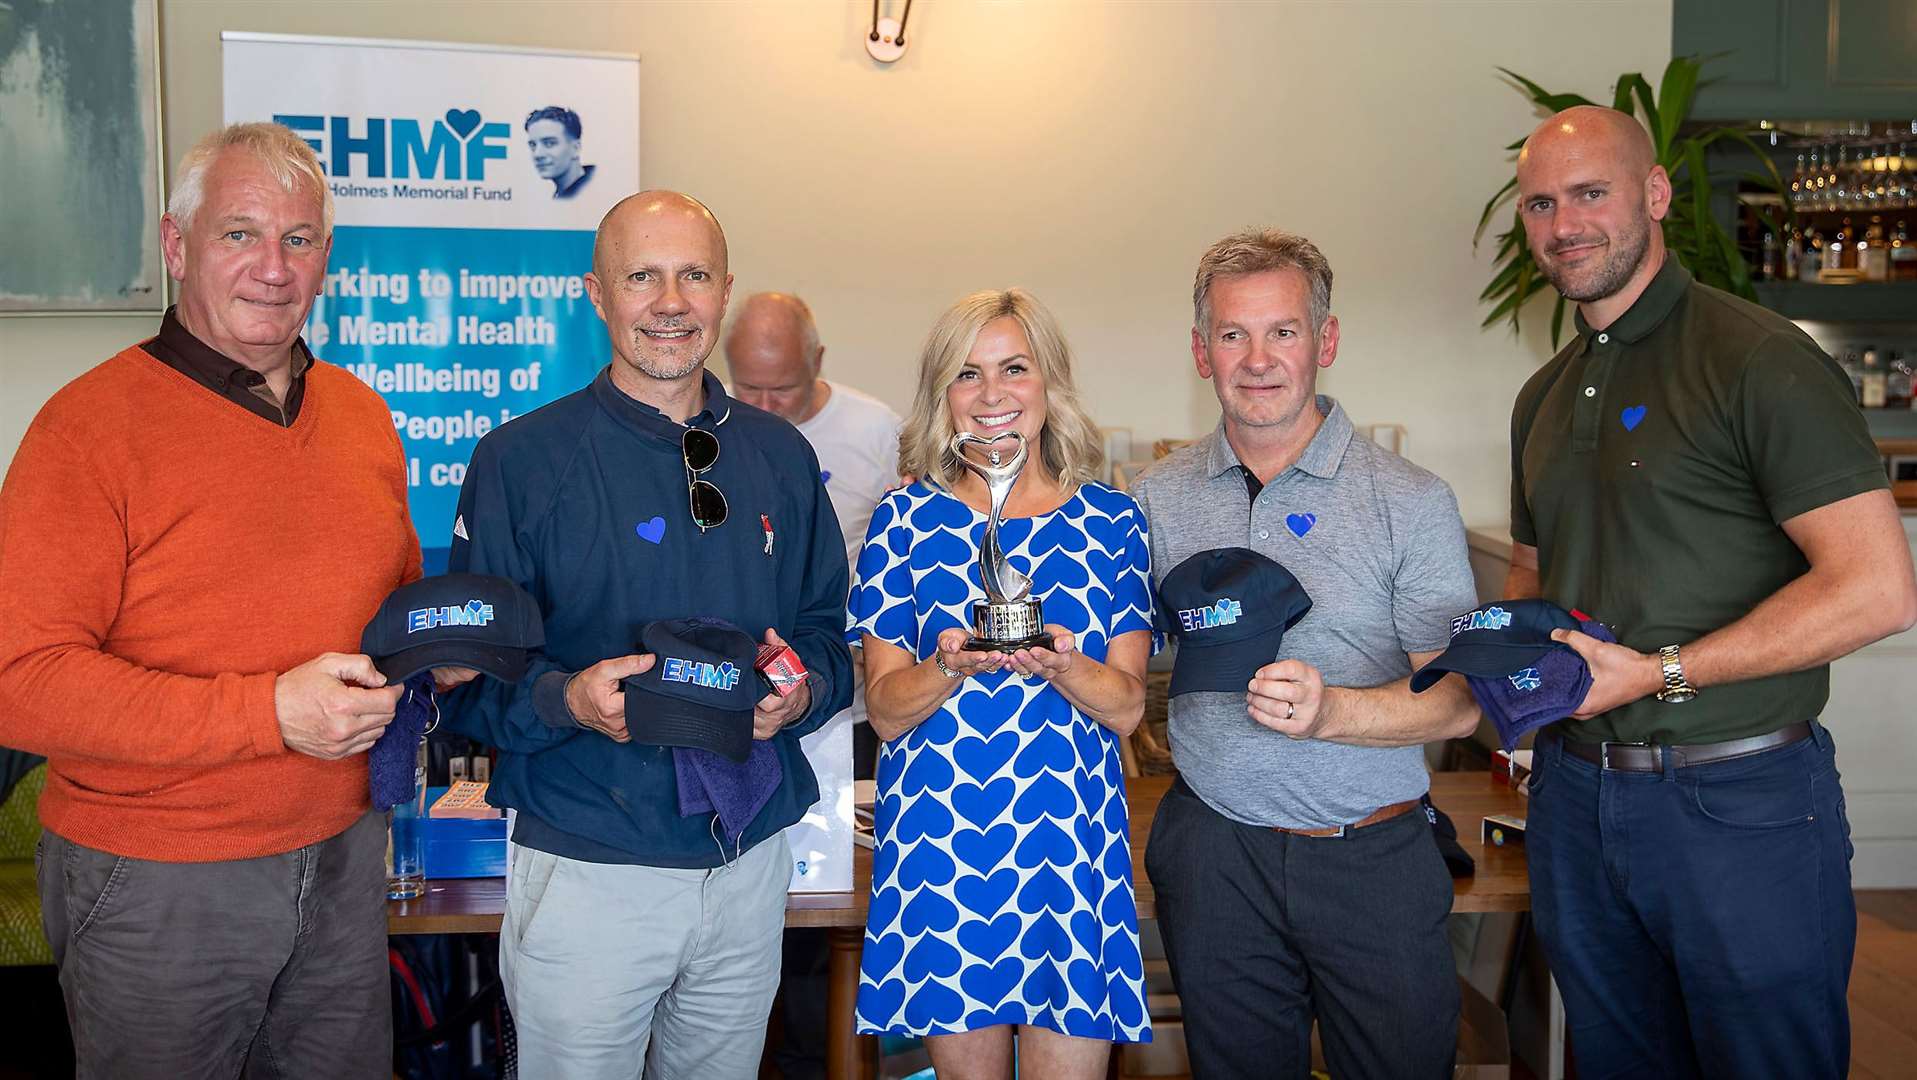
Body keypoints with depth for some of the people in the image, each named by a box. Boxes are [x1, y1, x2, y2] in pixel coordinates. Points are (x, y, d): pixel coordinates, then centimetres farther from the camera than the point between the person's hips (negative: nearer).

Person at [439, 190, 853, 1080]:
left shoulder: (781, 458, 6)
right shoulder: (521, 459, -7)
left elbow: (827, 633, 11)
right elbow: (464, 679, -7)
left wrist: (802, 688, -10)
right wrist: (566, 700, -25)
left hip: (750, 867, 4)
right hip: (584, 875, -4)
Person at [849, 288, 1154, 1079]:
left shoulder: (1110, 521, 3)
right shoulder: (905, 520, 1)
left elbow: (1126, 708, 0)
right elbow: (885, 711, 0)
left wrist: (1059, 664, -20)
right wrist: (952, 665, -21)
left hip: (1071, 844, 0)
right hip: (937, 846, 0)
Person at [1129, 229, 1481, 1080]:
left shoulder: (1410, 501, -5)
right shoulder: (1157, 499, 3)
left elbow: (1459, 700, -8)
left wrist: (1331, 710, -25)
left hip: (1373, 858, -1)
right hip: (1214, 855, 2)